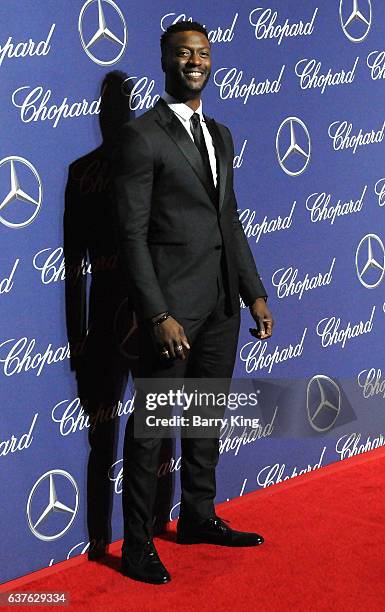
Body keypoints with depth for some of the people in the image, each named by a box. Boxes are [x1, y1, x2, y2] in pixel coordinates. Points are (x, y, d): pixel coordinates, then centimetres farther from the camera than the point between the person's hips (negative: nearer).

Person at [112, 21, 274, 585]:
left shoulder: (220, 136, 14)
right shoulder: (142, 135, -10)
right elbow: (132, 234, -14)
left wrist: (255, 294, 12)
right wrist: (158, 315, -19)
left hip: (222, 304, 7)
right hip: (172, 305, -7)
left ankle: (198, 517, 34)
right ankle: (137, 544, 12)